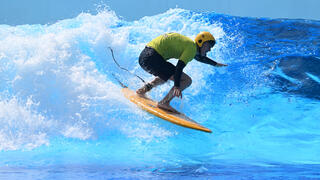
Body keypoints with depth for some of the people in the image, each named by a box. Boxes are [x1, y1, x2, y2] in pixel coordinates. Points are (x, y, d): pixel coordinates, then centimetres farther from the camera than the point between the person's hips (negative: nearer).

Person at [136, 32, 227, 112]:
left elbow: (200, 57, 43)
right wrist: (176, 86, -26)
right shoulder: (192, 47, -7)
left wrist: (215, 64, 56)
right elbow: (179, 66, -20)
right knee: (186, 80, -9)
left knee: (167, 75, 39)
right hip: (153, 58, -10)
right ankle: (164, 103, -11)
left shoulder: (188, 44, 22)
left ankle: (143, 89, 28)